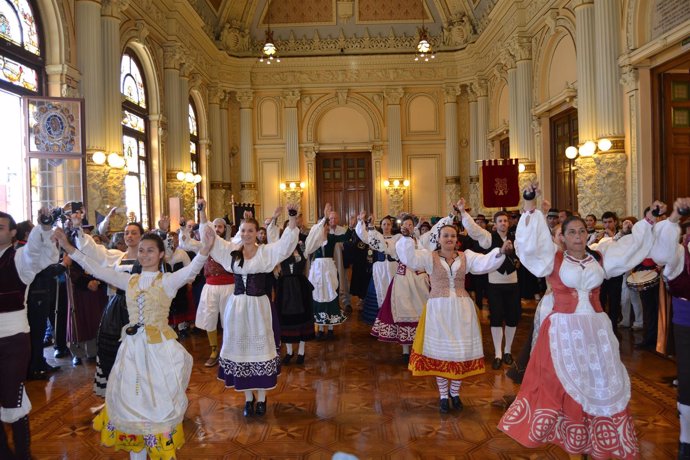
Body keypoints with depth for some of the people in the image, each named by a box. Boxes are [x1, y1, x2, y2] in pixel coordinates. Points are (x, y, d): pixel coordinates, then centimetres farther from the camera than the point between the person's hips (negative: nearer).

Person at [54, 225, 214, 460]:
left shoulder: (168, 280, -8)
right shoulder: (129, 280, 6)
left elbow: (190, 271, -26)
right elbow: (98, 270, 4)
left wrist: (204, 251, -46)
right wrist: (68, 248, -4)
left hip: (159, 347, -5)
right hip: (132, 346, 5)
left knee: (158, 399, 4)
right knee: (131, 398, 13)